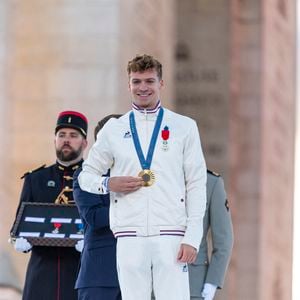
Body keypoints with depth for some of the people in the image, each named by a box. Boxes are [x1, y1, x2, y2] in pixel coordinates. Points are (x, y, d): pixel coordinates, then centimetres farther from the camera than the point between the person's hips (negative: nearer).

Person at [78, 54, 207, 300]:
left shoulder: (184, 127, 9)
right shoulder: (113, 130, 12)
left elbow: (197, 185, 6)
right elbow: (86, 175, 19)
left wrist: (192, 238, -4)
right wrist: (109, 184, -5)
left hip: (170, 234, -1)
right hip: (129, 237, 1)